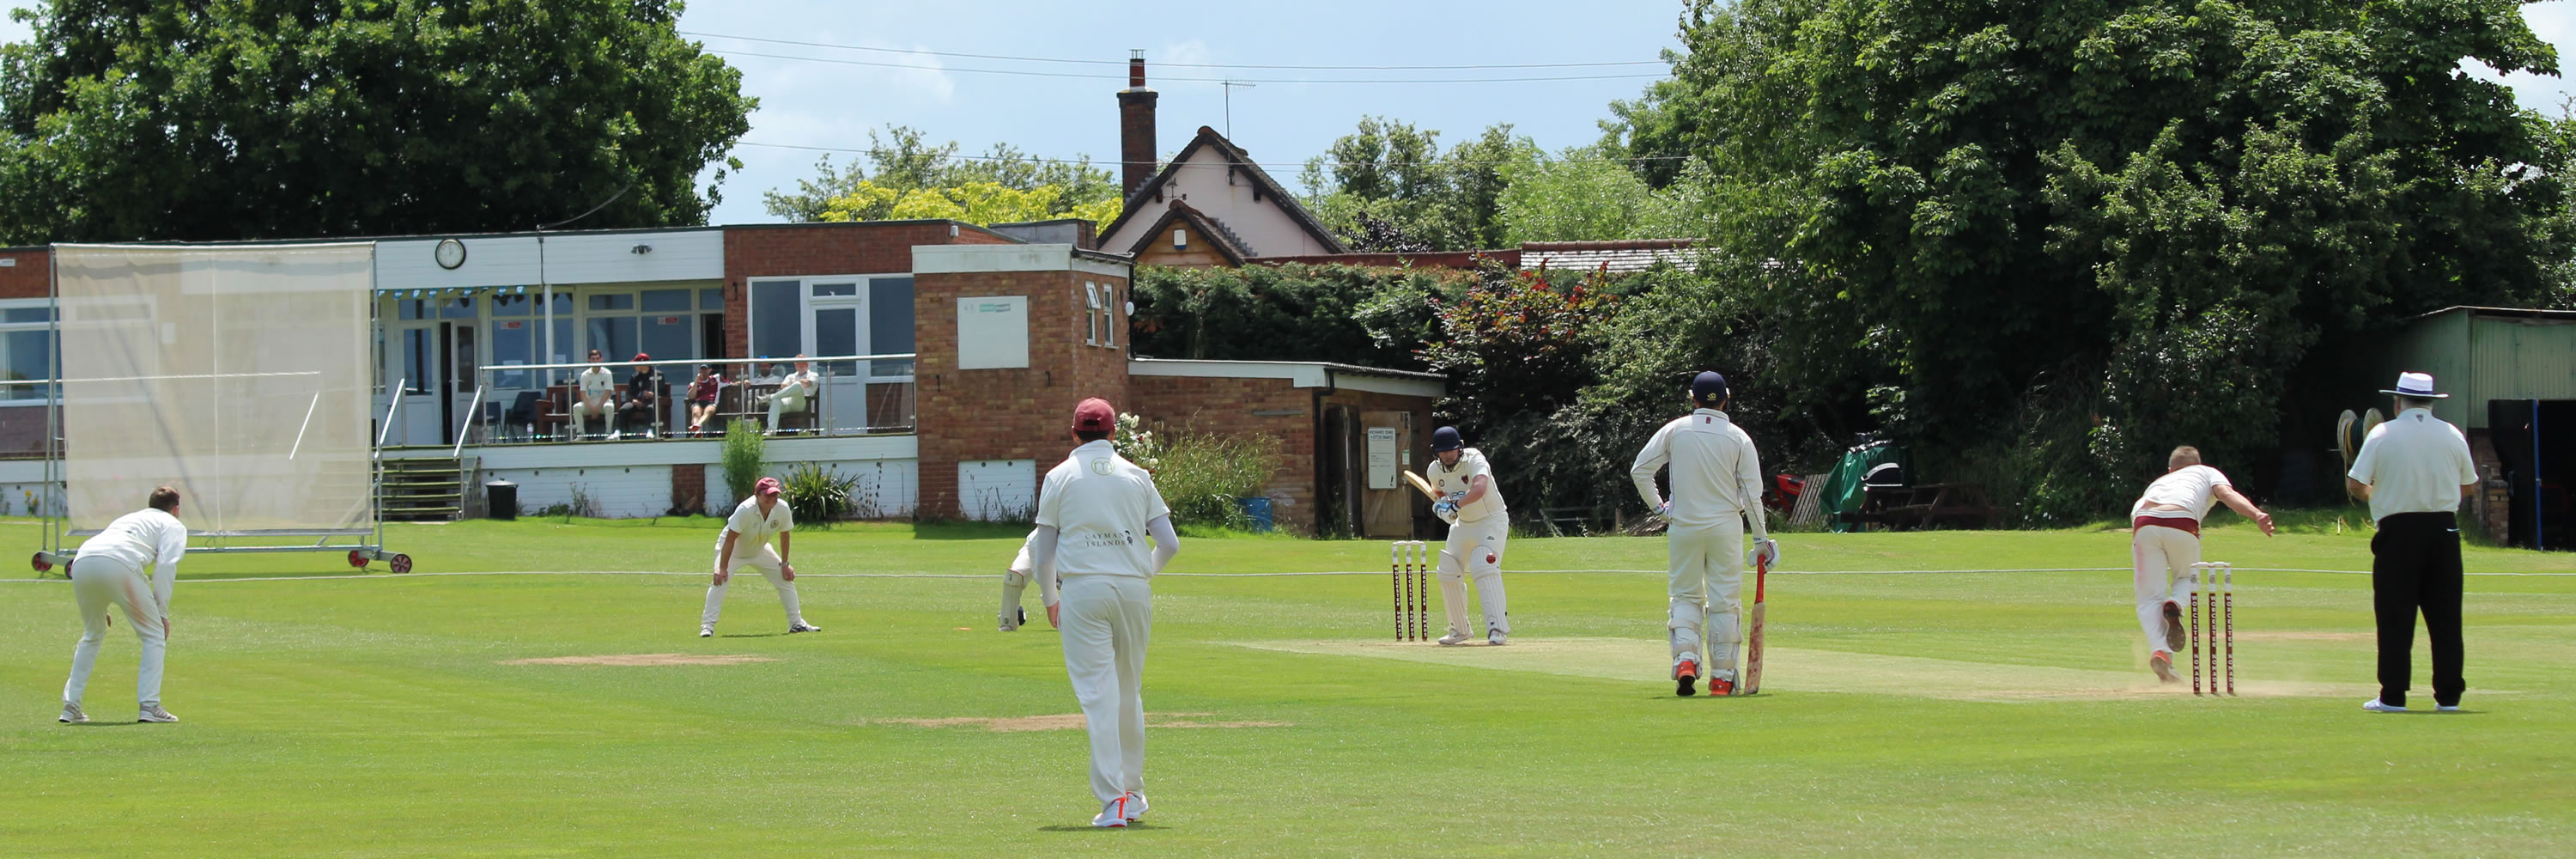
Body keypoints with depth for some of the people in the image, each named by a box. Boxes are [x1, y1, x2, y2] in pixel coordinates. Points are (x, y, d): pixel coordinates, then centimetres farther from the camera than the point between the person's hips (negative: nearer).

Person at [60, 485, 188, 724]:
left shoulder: (127, 518, 40)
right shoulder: (174, 526, 23)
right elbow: (166, 566, 5)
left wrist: (101, 610, 36)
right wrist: (162, 613, 4)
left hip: (81, 561, 6)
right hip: (119, 563, -6)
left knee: (92, 634, 26)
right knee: (154, 635, 8)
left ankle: (71, 706, 21)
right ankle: (148, 706, -3)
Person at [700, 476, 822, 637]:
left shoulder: (782, 509, -22)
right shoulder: (745, 510, -37)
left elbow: (784, 535, -4)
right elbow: (730, 539, -35)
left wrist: (785, 564, -1)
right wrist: (722, 568, -37)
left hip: (759, 550, 5)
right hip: (733, 550, -5)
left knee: (786, 579, 3)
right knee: (720, 581, -25)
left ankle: (796, 623, 15)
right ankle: (707, 626, -23)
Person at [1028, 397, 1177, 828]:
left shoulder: (1060, 477, 4)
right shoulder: (1136, 476, 9)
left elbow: (1042, 551, 3)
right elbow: (1169, 543, 6)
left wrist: (1050, 599, 19)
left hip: (1083, 589, -3)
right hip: (1134, 590, 3)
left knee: (1097, 694, -6)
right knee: (1129, 692, 16)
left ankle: (1113, 798, -14)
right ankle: (1133, 794, 25)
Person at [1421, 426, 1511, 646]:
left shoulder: (1474, 459, -25)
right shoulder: (1434, 470, -5)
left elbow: (1479, 489, -43)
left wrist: (1455, 506, -50)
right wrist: (1442, 503, -5)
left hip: (1492, 521, -7)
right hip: (1463, 525, 7)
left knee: (1485, 569, -25)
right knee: (1448, 574, 6)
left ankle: (1498, 629, -27)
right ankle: (1459, 630, 23)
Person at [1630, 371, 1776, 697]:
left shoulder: (1675, 430, -1)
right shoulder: (1738, 438, -3)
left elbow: (1639, 470, -3)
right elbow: (1752, 492, -3)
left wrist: (1658, 507, 8)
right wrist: (1761, 537, 4)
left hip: (1683, 525, 1)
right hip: (1725, 527, -1)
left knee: (1685, 596, 12)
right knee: (1723, 601, 5)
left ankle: (1684, 658, -10)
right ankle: (1722, 677, 6)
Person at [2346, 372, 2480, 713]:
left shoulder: (2383, 434, -4)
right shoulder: (2452, 435, 5)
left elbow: (2355, 483, -6)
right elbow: (2470, 485, 12)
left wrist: (2374, 494, 15)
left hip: (2399, 531, -3)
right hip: (2443, 529, 3)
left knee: (2396, 615, 0)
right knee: (2445, 615, 6)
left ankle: (2393, 695, -2)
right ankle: (2449, 695, 6)